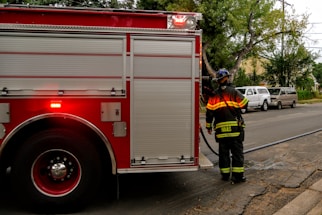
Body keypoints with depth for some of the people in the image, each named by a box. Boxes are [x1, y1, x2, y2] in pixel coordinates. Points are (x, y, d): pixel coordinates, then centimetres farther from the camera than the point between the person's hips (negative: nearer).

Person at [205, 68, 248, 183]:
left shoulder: (214, 95, 6)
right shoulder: (234, 92, -2)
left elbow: (209, 112, 5)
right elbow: (244, 104, 0)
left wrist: (209, 126, 13)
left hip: (221, 128, 3)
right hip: (235, 127, -2)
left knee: (223, 152, 12)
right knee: (237, 151, 3)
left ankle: (225, 174, 17)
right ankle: (238, 174, 2)